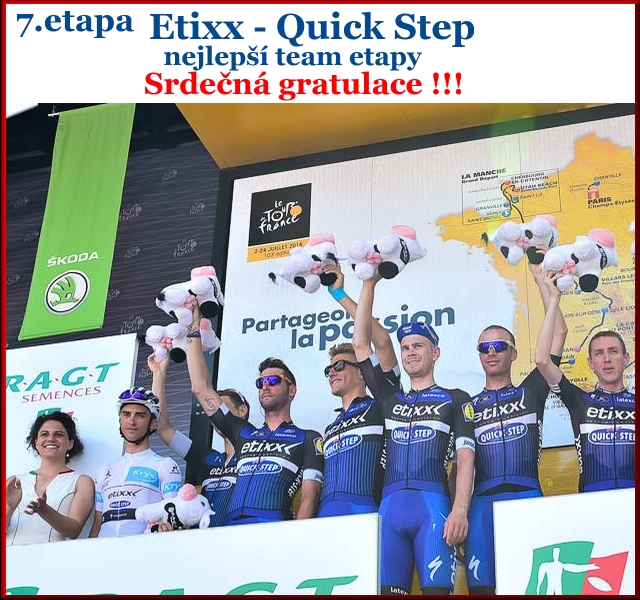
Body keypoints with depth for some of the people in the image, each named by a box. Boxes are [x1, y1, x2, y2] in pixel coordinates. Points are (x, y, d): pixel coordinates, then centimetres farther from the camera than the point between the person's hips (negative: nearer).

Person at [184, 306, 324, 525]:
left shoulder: (308, 439, 16)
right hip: (230, 529, 5)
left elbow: (309, 497, 6)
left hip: (274, 531, -4)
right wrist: (194, 327, 27)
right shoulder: (244, 434, 28)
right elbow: (202, 389, 27)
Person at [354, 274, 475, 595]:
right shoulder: (390, 399, 23)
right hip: (390, 505, 3)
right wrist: (369, 284, 17)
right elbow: (361, 343, 20)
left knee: (436, 588, -12)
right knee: (388, 589, -4)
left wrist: (459, 510, -13)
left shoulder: (455, 399, 13)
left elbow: (465, 459, 3)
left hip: (433, 504, -3)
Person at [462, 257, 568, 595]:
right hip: (482, 501, 1)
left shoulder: (530, 392, 15)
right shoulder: (467, 406, 18)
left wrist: (540, 278, 8)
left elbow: (559, 333, 9)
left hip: (527, 496, -1)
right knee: (482, 586, -5)